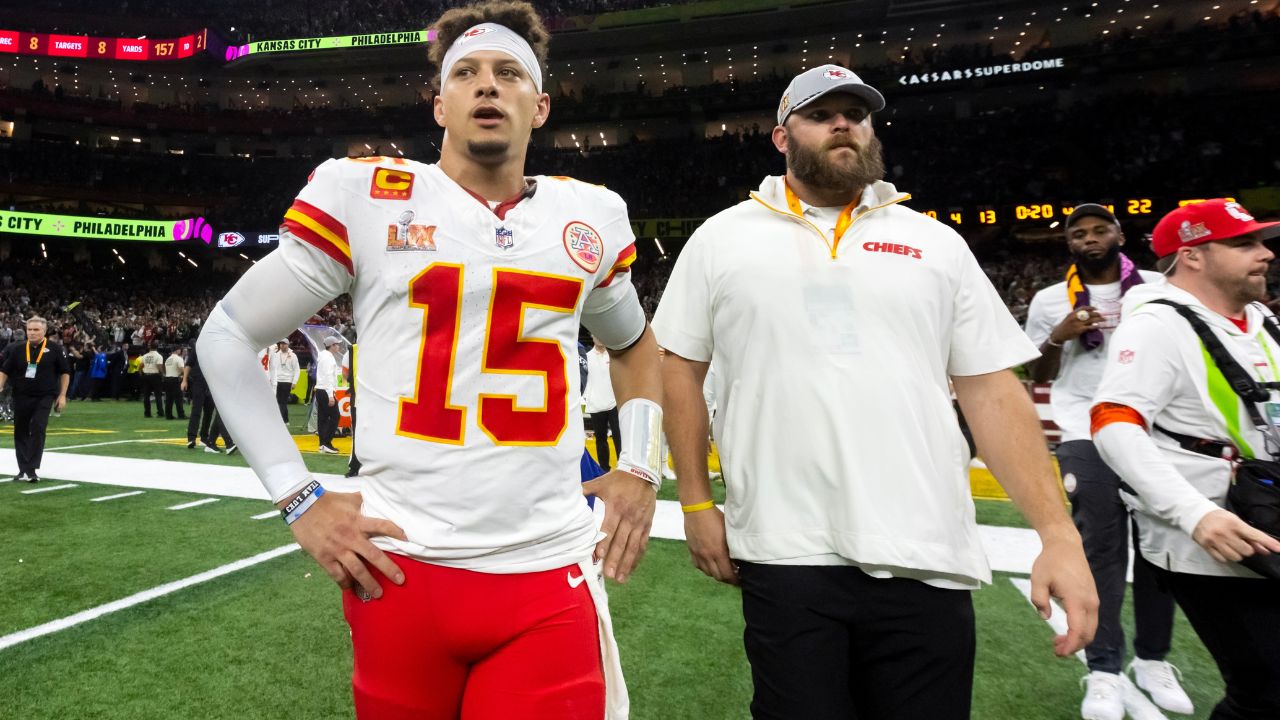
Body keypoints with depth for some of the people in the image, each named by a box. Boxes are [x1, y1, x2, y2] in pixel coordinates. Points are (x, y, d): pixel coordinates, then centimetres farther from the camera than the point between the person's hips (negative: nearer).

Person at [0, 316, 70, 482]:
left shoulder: (54, 349, -3)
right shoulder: (18, 349, 4)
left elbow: (65, 372, 2)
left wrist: (62, 395, -2)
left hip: (44, 397, -3)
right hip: (21, 397, 4)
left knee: (38, 430, -13)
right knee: (21, 433, 9)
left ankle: (31, 470, -10)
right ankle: (23, 469, 20)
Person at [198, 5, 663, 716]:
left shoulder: (592, 216, 6)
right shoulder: (364, 196, -3)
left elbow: (634, 343, 24)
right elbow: (229, 337, 6)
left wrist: (639, 469, 10)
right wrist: (300, 498, -2)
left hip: (551, 577, 2)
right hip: (401, 568, -1)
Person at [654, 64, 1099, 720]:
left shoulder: (935, 242, 8)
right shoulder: (722, 238, 6)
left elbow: (992, 390, 5)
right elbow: (679, 366, 8)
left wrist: (1058, 532, -4)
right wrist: (696, 503, 3)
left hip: (927, 561, 2)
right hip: (783, 557, -1)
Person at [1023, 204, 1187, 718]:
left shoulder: (1158, 287, 8)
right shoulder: (1050, 301, 6)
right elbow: (1037, 376, 9)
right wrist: (1059, 338, -8)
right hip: (1087, 435, -2)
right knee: (1101, 549, -2)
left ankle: (1152, 659, 20)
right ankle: (1104, 671, 3)